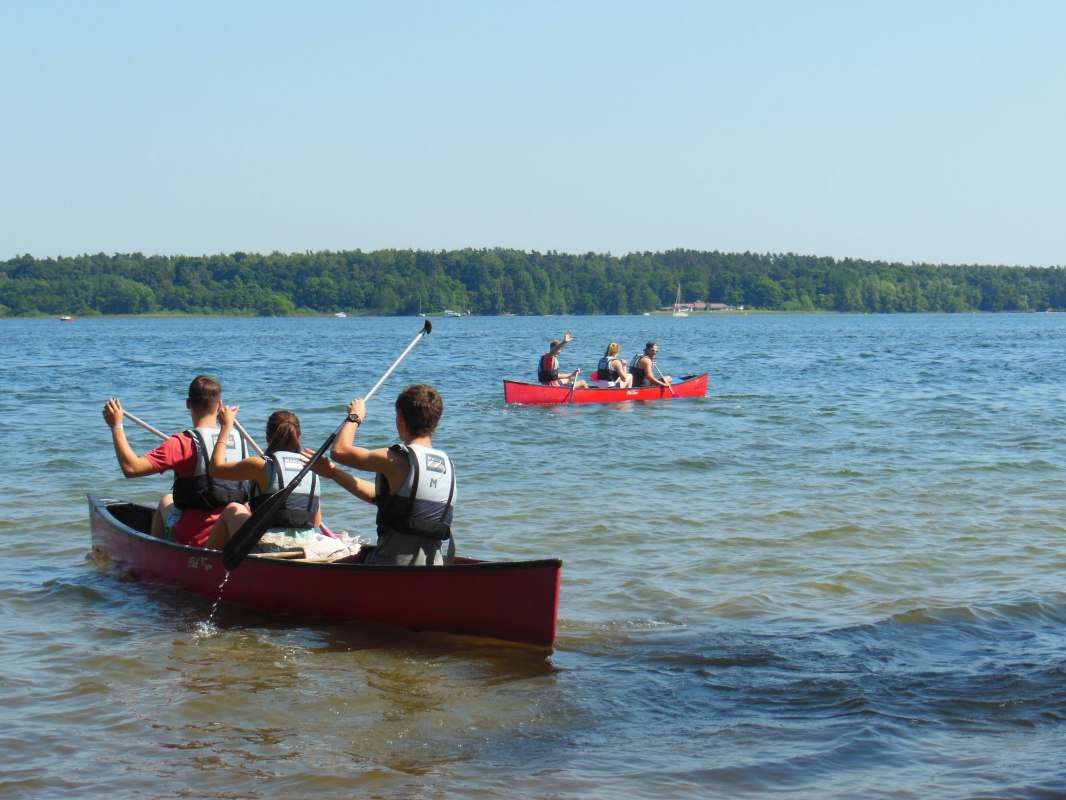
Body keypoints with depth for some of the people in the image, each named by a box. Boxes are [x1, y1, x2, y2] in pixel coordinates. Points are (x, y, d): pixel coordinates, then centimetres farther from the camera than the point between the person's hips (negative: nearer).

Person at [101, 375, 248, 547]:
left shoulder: (184, 443, -18)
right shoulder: (238, 439, -2)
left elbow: (131, 468, -22)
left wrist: (116, 425, -11)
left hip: (194, 538, -5)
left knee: (166, 501, 28)